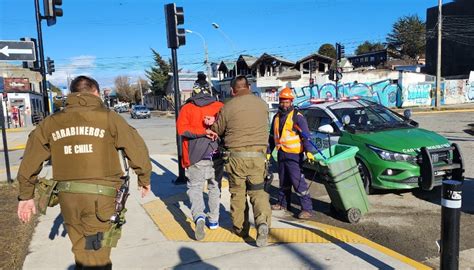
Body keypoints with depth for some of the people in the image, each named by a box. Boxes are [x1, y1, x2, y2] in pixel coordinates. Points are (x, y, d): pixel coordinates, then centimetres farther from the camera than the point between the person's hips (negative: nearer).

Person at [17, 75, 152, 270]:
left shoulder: (51, 122, 7)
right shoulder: (108, 117, -4)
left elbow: (30, 162, 10)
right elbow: (136, 148, -4)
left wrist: (26, 196, 20)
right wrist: (145, 179, 10)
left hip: (67, 197, 4)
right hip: (99, 196, -4)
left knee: (80, 251, 22)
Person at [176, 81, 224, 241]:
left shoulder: (187, 108, 2)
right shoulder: (220, 106, 6)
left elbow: (182, 129, -11)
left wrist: (204, 131, -14)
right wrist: (215, 122, -15)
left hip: (196, 156, -2)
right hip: (216, 155, 2)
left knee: (195, 187, 7)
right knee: (215, 186, 18)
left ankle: (198, 216, -16)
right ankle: (214, 220, 26)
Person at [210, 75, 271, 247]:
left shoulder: (228, 107, -6)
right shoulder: (262, 104, 3)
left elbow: (216, 130, 4)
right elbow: (263, 127, 11)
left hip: (236, 156, -2)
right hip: (258, 155, 2)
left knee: (237, 193, 14)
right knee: (257, 191, 13)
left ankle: (240, 228, 25)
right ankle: (263, 222, -9)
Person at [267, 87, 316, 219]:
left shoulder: (297, 117, -9)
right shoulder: (276, 117, 13)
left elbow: (306, 135, -15)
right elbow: (272, 136, 21)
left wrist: (309, 151, -27)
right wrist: (268, 152, 20)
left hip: (294, 155, -7)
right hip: (281, 154, 7)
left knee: (298, 182, -9)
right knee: (283, 181, 19)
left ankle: (307, 208, -3)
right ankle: (283, 203, 33)